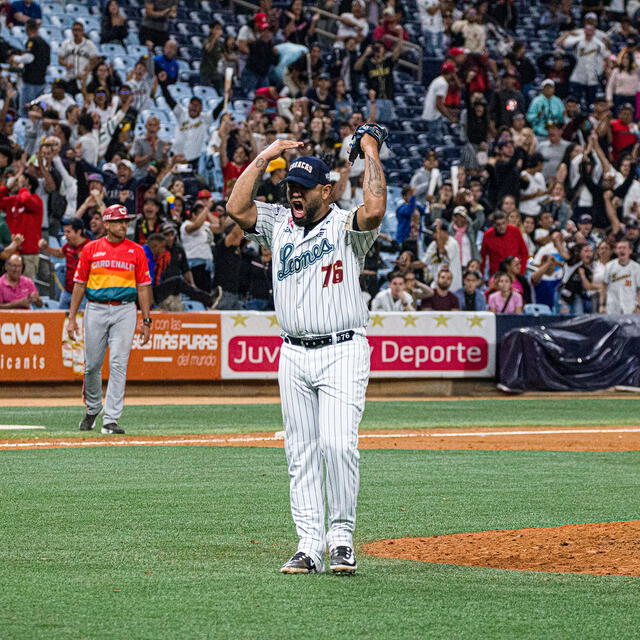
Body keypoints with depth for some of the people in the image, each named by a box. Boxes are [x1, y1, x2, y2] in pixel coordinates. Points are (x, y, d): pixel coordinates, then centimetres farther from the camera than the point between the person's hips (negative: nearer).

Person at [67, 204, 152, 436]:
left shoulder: (136, 251, 7)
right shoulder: (91, 249, 6)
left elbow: (143, 287, 7)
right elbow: (79, 284, 8)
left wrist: (146, 321, 2)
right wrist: (72, 318, 2)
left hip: (124, 311, -1)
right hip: (96, 310, 1)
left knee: (118, 364, -9)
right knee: (92, 364, 5)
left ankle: (111, 420, -9)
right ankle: (92, 410, 29)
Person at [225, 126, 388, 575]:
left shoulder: (346, 226, -3)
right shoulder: (279, 224, 12)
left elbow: (375, 209, -24)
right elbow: (236, 207, -1)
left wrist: (371, 151, -15)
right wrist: (266, 157, 1)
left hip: (343, 353, -5)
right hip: (294, 355, 5)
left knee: (338, 444, -17)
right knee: (301, 453, 3)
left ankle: (342, 538, -5)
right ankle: (310, 546, 5)